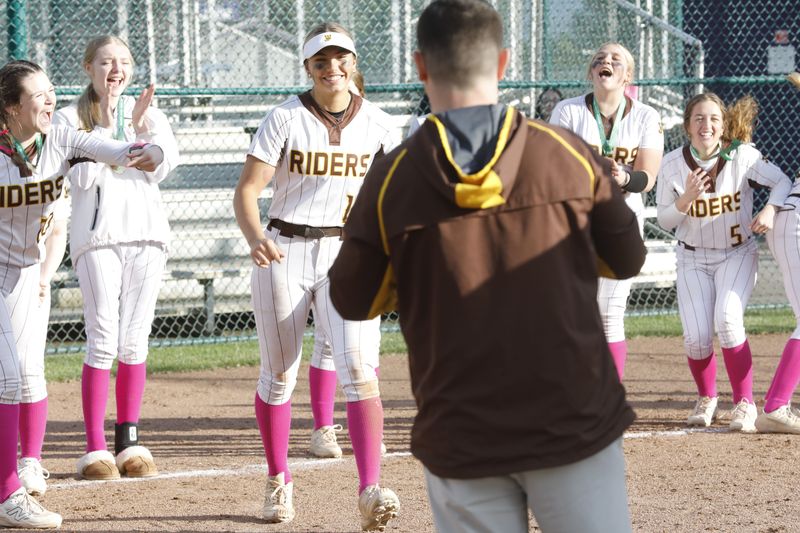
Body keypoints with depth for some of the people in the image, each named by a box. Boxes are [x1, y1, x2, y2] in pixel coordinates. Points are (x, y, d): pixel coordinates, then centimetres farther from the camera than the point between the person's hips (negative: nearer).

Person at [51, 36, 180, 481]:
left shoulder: (149, 114, 13)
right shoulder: (70, 119, 4)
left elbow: (160, 169, 0)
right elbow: (84, 176, -8)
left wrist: (139, 125, -9)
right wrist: (105, 124, -8)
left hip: (147, 231, 3)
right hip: (97, 236, -3)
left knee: (135, 342, 4)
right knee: (104, 341, -9)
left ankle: (130, 443, 10)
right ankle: (95, 448, -7)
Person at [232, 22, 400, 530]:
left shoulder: (376, 123, 3)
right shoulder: (286, 118, -6)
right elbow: (247, 190, -11)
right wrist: (256, 238, -29)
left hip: (348, 254, 1)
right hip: (285, 253, -1)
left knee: (358, 365, -16)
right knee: (279, 374, 8)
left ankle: (371, 490, -23)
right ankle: (279, 482, 27)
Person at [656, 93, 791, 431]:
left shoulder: (742, 156, -15)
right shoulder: (673, 165, -11)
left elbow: (782, 182, -10)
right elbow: (664, 221, -4)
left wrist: (770, 209, -30)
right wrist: (686, 199, -24)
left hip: (738, 254, -1)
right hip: (693, 259, 2)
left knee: (727, 319, -26)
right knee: (696, 337, -11)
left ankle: (744, 404, -16)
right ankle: (706, 399, 20)